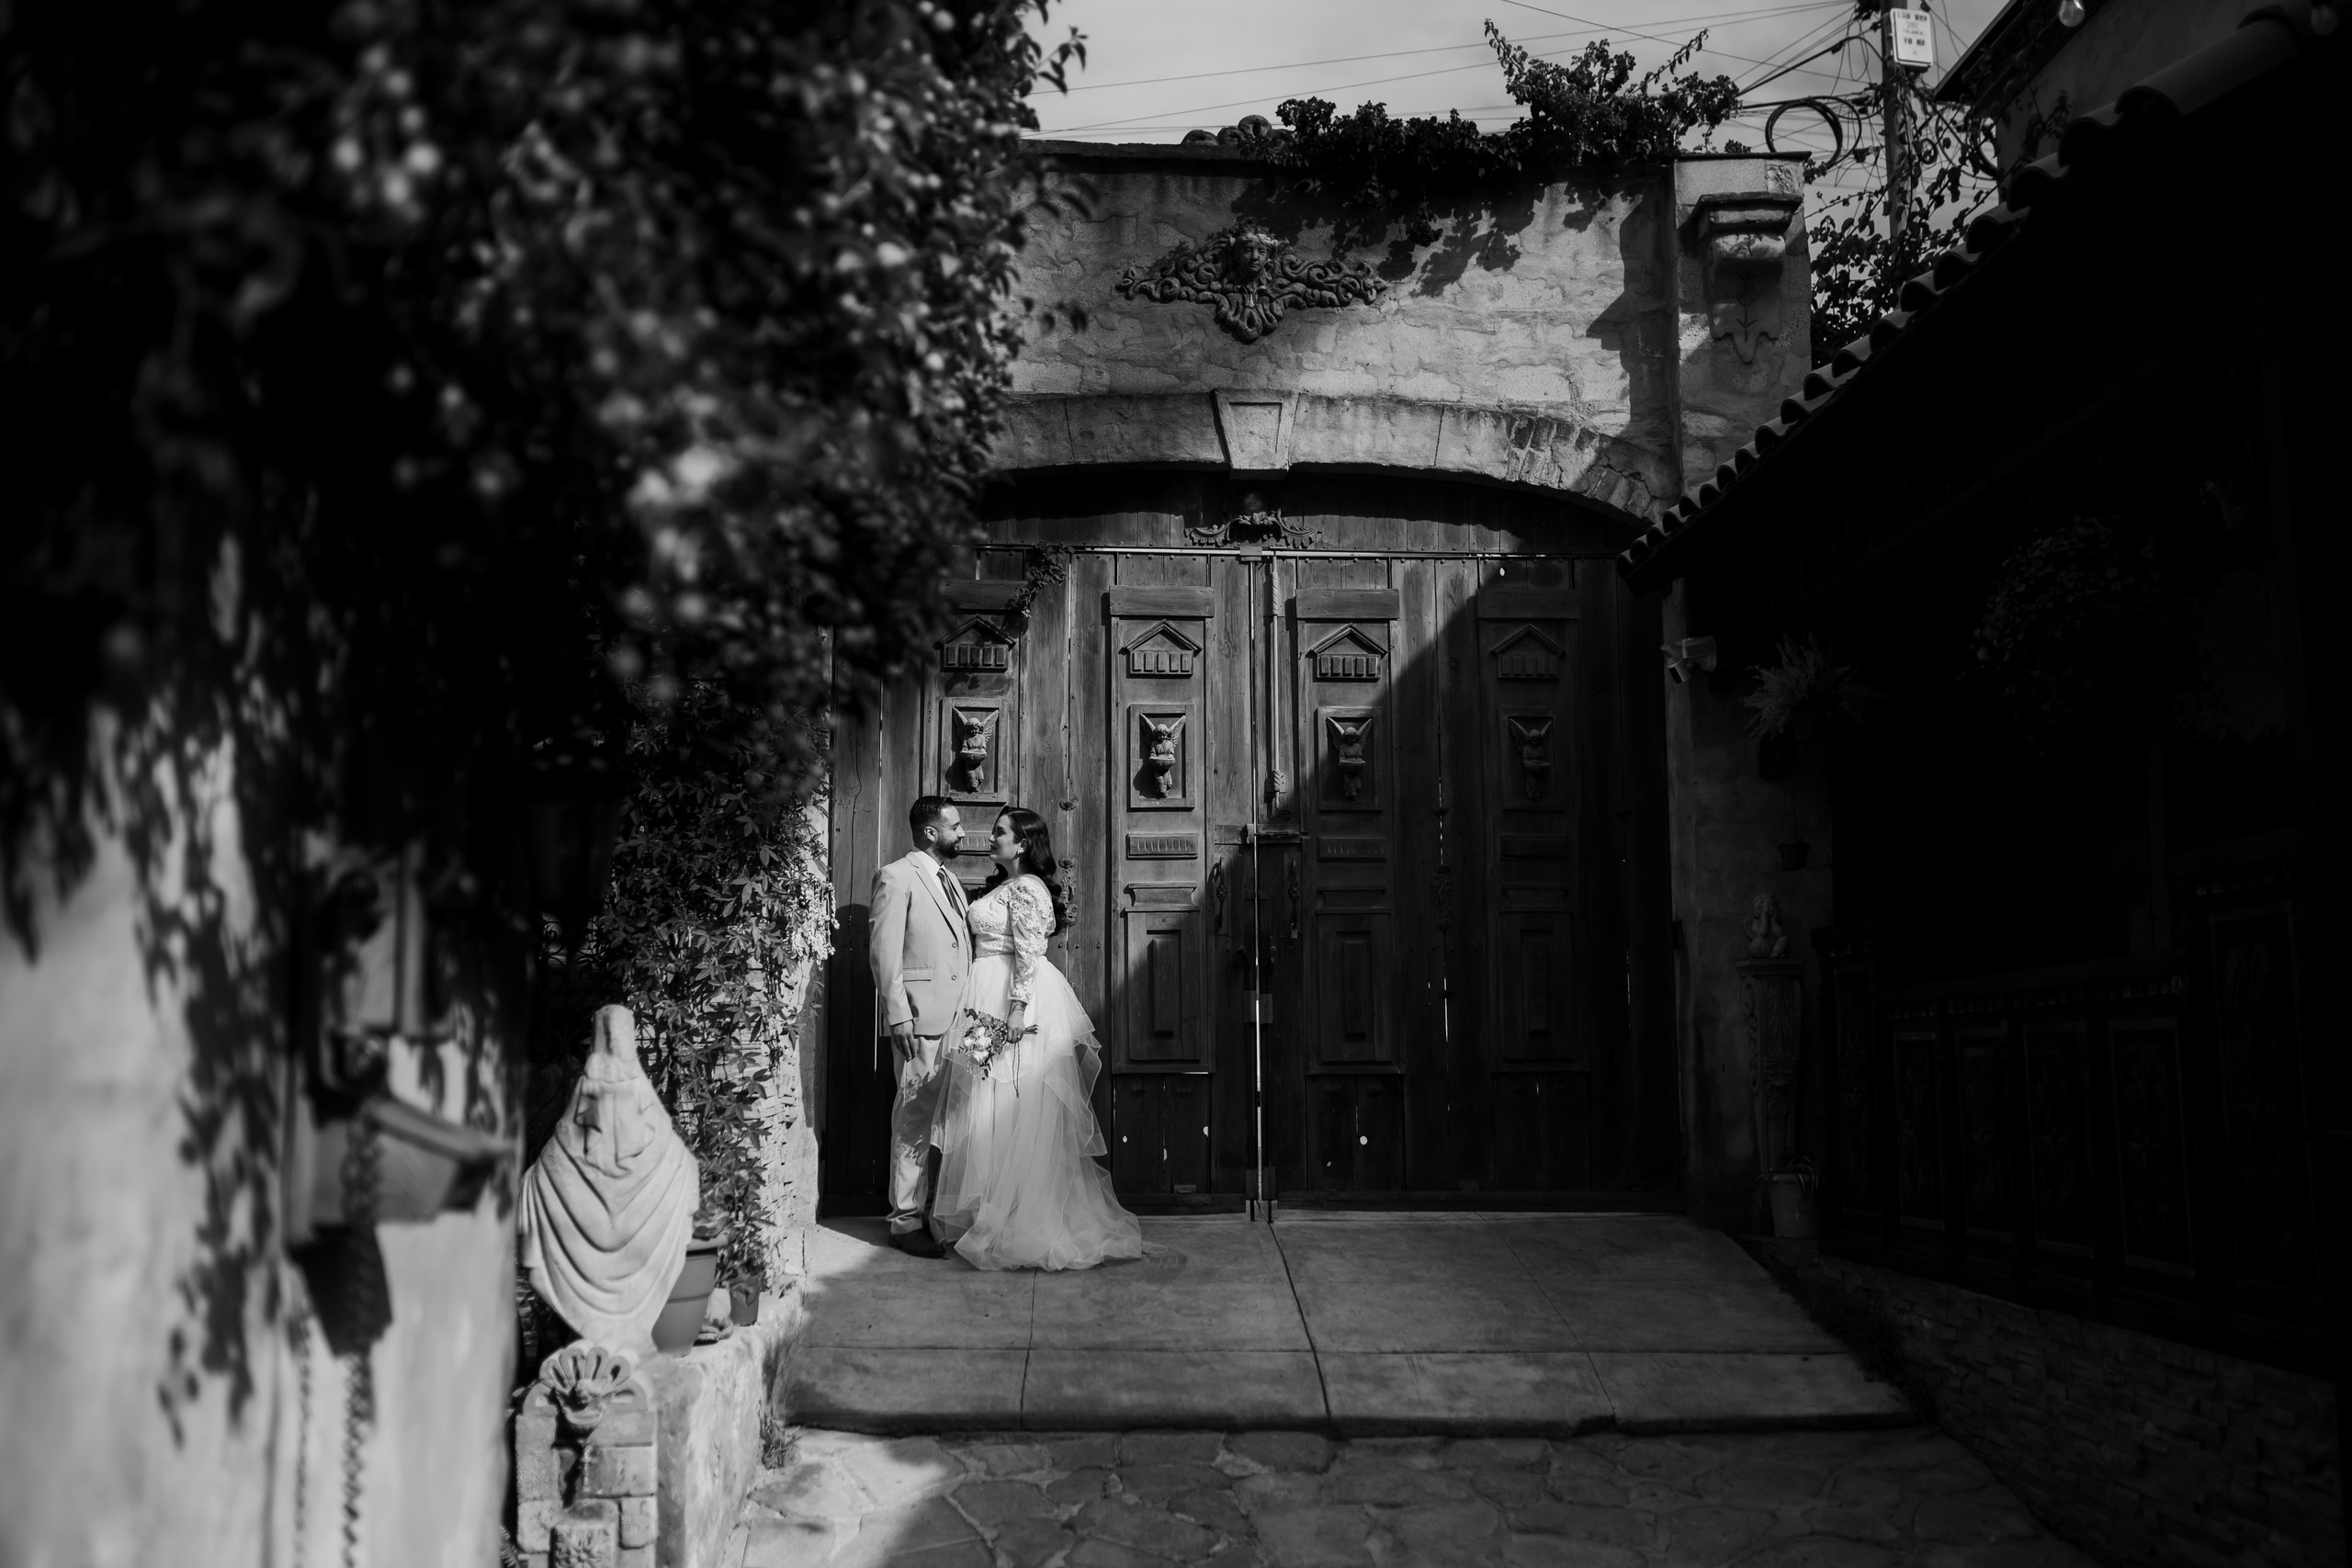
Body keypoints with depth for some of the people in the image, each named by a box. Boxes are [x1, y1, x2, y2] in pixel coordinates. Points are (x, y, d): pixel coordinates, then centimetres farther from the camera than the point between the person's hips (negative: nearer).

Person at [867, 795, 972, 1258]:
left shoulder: (950, 880, 20)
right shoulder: (897, 877, -6)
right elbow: (884, 952, -11)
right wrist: (898, 1014, -16)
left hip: (956, 1016, 8)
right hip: (921, 1017, -8)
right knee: (915, 1118, -6)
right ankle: (906, 1221, 1)